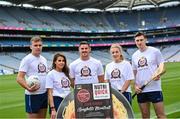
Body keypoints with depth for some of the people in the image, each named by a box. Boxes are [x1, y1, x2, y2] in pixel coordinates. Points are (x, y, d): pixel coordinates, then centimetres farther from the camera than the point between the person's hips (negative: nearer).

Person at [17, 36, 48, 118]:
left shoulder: (44, 59, 12)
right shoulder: (27, 59, -10)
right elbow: (19, 78, -15)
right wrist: (28, 88, -30)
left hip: (44, 94, 7)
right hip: (33, 95, -7)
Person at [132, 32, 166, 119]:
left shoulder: (155, 51, -1)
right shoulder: (134, 56, 11)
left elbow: (163, 68, -1)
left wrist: (158, 74, -23)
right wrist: (135, 85, 1)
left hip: (155, 88, -4)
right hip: (141, 90, 4)